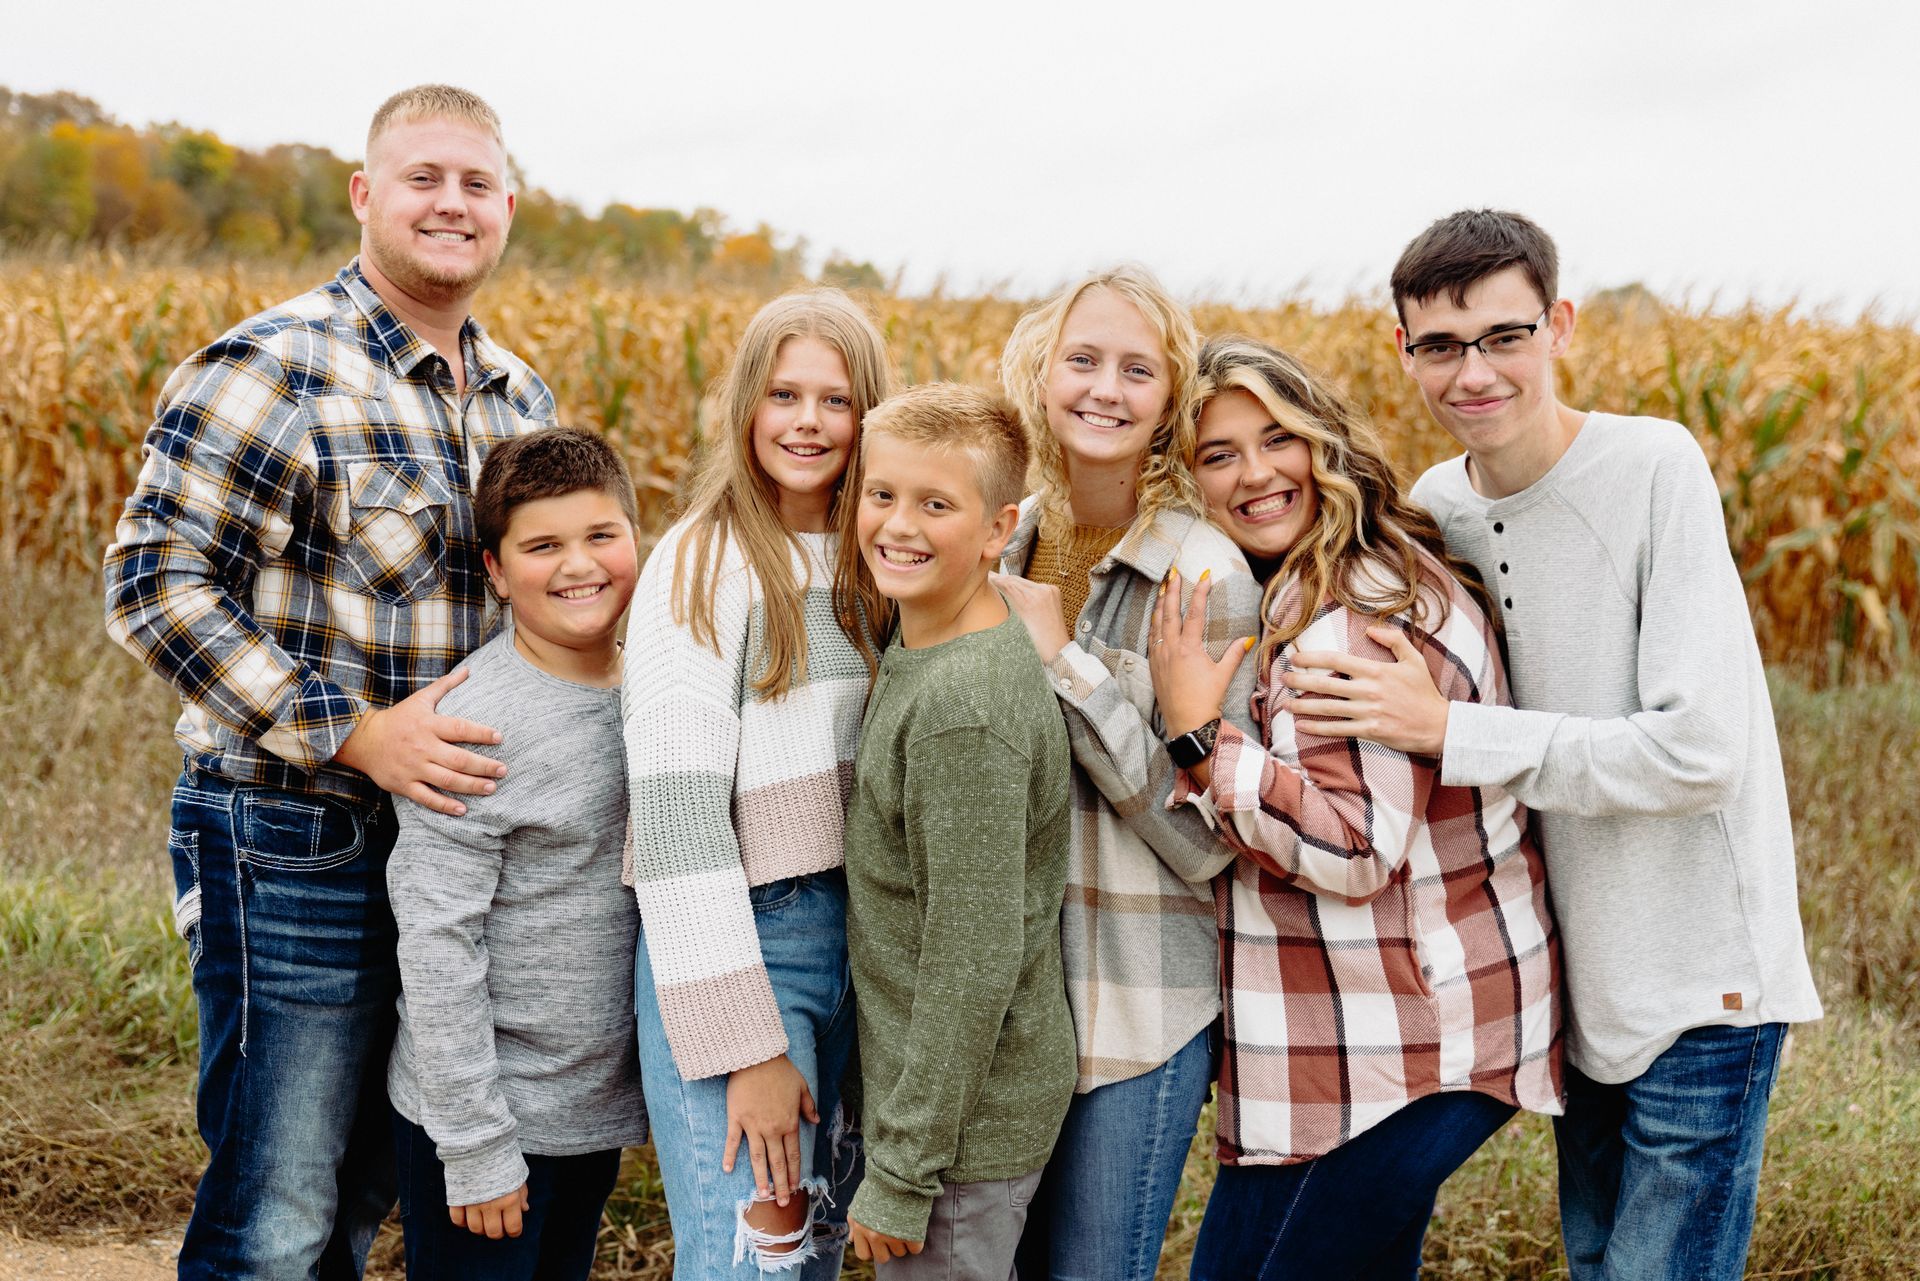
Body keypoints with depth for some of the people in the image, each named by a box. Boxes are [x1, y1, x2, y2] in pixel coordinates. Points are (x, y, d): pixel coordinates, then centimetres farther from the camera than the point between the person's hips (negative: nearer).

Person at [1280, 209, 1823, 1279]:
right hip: (1587, 978, 7)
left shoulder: (1656, 467, -19)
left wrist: (1450, 729, -25)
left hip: (1699, 982, -7)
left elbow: (1699, 753, -24)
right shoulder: (1435, 507, 1)